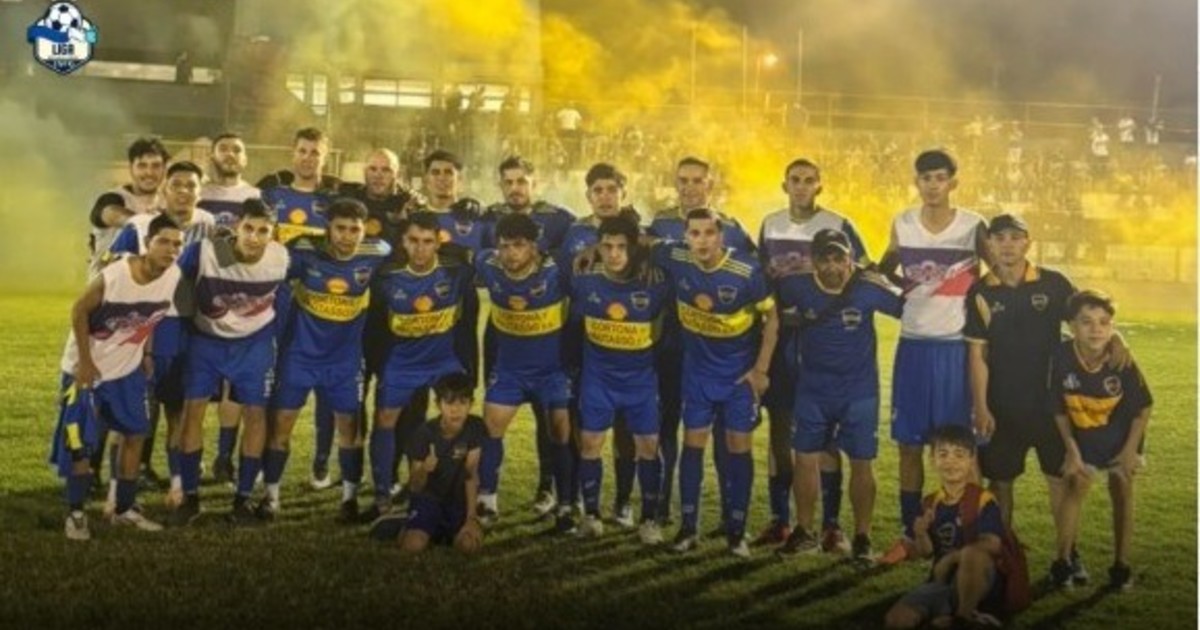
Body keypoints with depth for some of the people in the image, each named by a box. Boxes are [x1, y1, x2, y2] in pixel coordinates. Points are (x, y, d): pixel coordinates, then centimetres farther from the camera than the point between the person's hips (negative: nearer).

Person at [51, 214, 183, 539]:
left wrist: (146, 353, 8)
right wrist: (85, 362, -14)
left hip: (127, 368, 6)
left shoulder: (173, 276, -15)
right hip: (87, 367, -6)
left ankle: (125, 509, 23)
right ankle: (75, 514, 15)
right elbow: (79, 312, -17)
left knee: (134, 435, 10)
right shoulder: (112, 276, -31)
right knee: (80, 444, 0)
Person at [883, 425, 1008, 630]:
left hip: (979, 579, -4)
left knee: (972, 555, -41)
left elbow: (992, 545, -22)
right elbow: (926, 552, 6)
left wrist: (951, 558, -22)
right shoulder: (931, 504, 6)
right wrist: (921, 534, -16)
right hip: (942, 579, 4)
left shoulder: (983, 500, -10)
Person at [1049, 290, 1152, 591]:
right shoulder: (1062, 357, -27)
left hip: (1121, 435, 0)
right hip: (1082, 436, 1)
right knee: (1076, 486, -2)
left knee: (1121, 491, 7)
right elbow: (1059, 409, -13)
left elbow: (1143, 407, -15)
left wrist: (1131, 449, -13)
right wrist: (1071, 449, -11)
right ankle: (1062, 560, 7)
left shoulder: (1122, 361, -29)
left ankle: (1121, 564, 16)